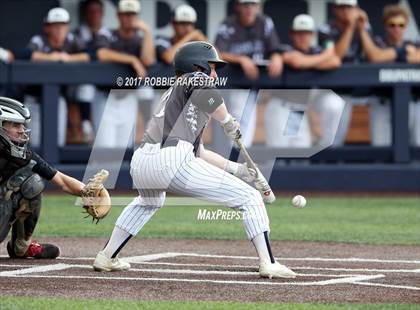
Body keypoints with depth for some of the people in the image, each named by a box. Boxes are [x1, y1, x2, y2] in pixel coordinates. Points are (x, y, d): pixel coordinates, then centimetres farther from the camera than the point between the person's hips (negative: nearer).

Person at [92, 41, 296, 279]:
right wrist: (230, 123, 2)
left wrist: (234, 168, 36)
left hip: (140, 163, 8)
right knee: (250, 198, -1)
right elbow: (208, 95, -14)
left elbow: (199, 152, 37)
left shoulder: (170, 95, 37)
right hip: (172, 161, -8)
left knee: (149, 201, 44)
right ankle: (268, 264, -12)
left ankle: (106, 258, 41)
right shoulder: (196, 79, 13)